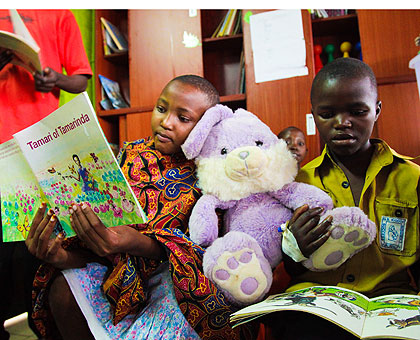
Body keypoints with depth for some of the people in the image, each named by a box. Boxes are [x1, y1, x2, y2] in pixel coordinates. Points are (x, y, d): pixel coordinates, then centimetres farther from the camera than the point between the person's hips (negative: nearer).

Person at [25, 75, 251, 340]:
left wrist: (137, 243, -40)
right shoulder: (131, 154, -1)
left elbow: (202, 245, -20)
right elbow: (108, 221, -3)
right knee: (63, 290, -18)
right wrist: (66, 257, -25)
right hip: (125, 265, 4)